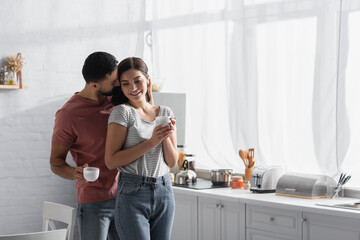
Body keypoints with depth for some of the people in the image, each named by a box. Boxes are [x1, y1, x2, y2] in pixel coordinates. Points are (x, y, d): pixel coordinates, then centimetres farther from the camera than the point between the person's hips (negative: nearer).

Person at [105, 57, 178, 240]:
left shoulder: (165, 113, 9)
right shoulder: (122, 112, -6)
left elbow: (172, 162, 9)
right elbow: (111, 161, -13)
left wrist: (166, 137, -10)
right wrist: (151, 142, -18)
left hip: (164, 192, 5)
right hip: (133, 194, -5)